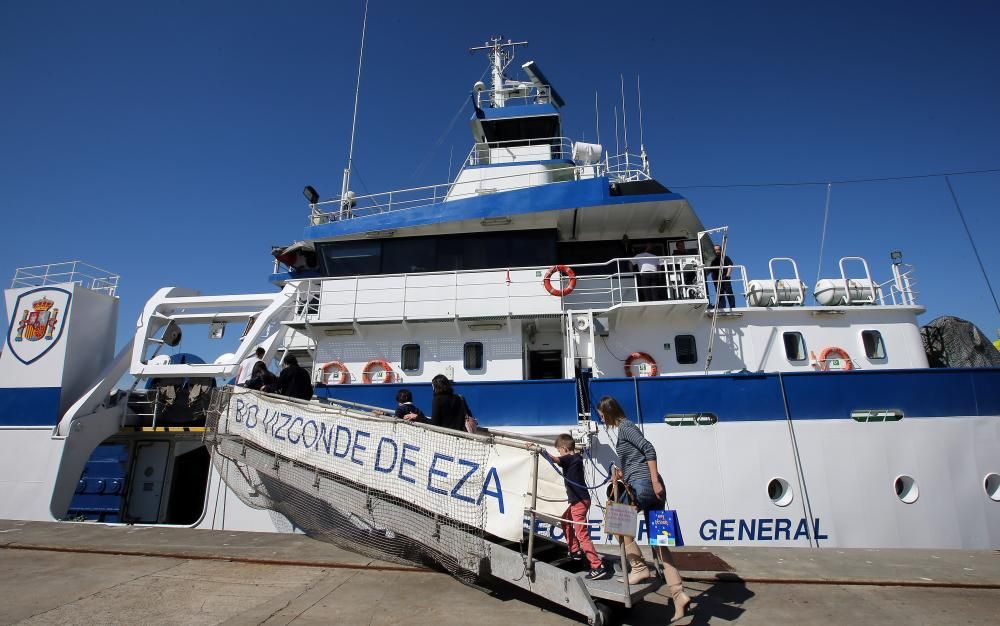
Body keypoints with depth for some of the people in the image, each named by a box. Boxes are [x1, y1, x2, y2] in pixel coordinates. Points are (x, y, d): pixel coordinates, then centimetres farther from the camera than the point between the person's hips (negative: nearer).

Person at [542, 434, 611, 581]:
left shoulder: (568, 459, -18)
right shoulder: (577, 457, 8)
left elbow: (553, 459, -34)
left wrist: (542, 450, -30)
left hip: (580, 501, -10)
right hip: (579, 500, 10)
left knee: (582, 534, -8)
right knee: (565, 521, 26)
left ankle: (598, 567, -8)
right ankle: (575, 551, 36)